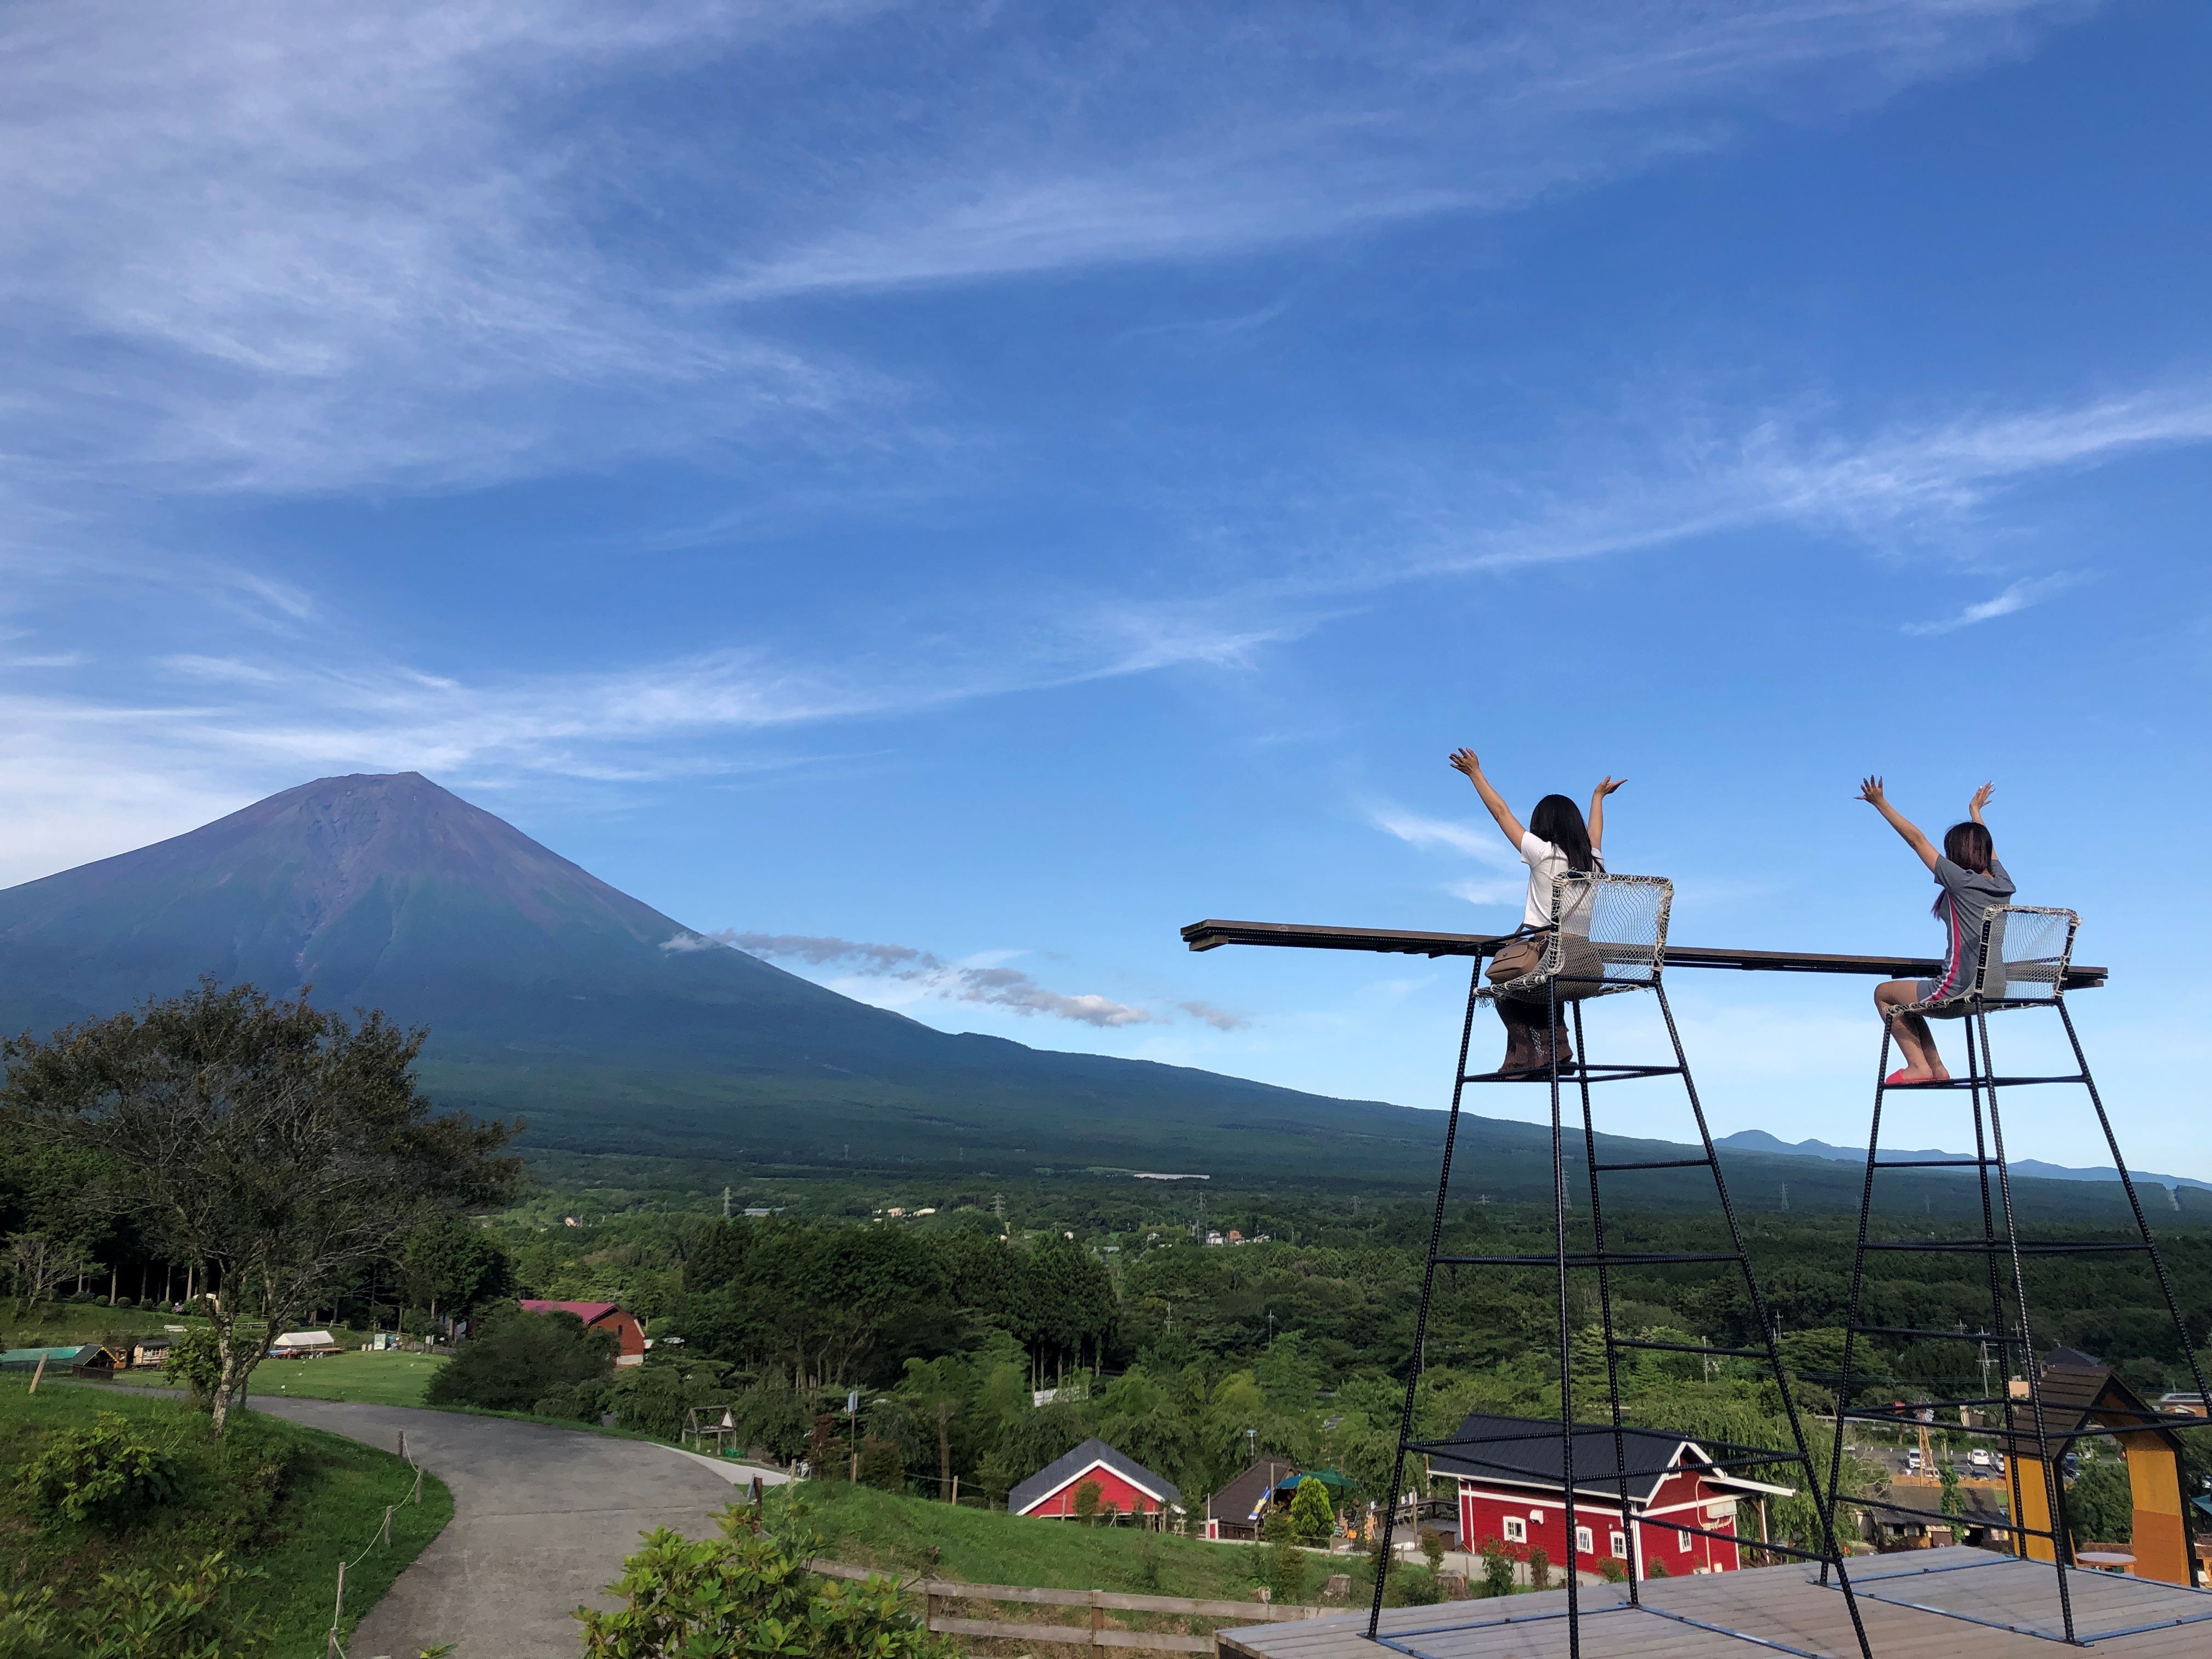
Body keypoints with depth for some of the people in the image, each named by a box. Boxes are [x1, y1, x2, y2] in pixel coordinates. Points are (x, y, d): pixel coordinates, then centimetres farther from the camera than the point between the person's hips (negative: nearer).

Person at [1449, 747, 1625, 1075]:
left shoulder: (1543, 853, -3)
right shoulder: (1594, 861, 11)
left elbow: (1502, 813, 7)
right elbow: (1594, 830, 35)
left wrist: (1476, 773, 18)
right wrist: (1598, 796, 54)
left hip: (1543, 957, -6)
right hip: (1585, 967, 6)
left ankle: (1530, 1054, 10)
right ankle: (1557, 1050, 21)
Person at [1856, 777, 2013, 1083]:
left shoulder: (1961, 880, -13)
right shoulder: (2003, 884, 5)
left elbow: (1917, 840, -9)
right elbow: (1985, 845, 25)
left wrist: (1880, 803, -3)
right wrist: (1975, 810, 43)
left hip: (1957, 991, -8)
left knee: (1884, 993, 14)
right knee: (1907, 999, 29)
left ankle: (1918, 1065, 8)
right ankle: (1936, 1067, 20)